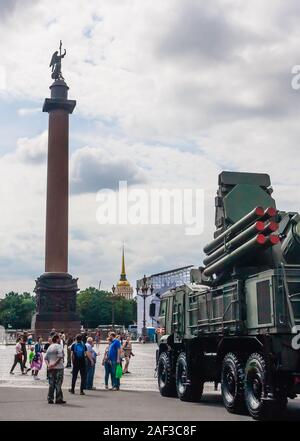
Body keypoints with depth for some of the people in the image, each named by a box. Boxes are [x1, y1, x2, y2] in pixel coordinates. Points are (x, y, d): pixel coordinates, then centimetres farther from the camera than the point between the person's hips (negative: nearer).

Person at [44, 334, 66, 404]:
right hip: (58, 367, -6)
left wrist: (48, 364, -1)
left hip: (51, 368, 7)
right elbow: (60, 356, -21)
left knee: (51, 384, 9)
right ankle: (58, 399, 1)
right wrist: (55, 363, -17)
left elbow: (46, 357, 10)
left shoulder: (49, 347, 14)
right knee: (58, 384, -1)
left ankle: (50, 399, 10)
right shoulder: (58, 346, -8)